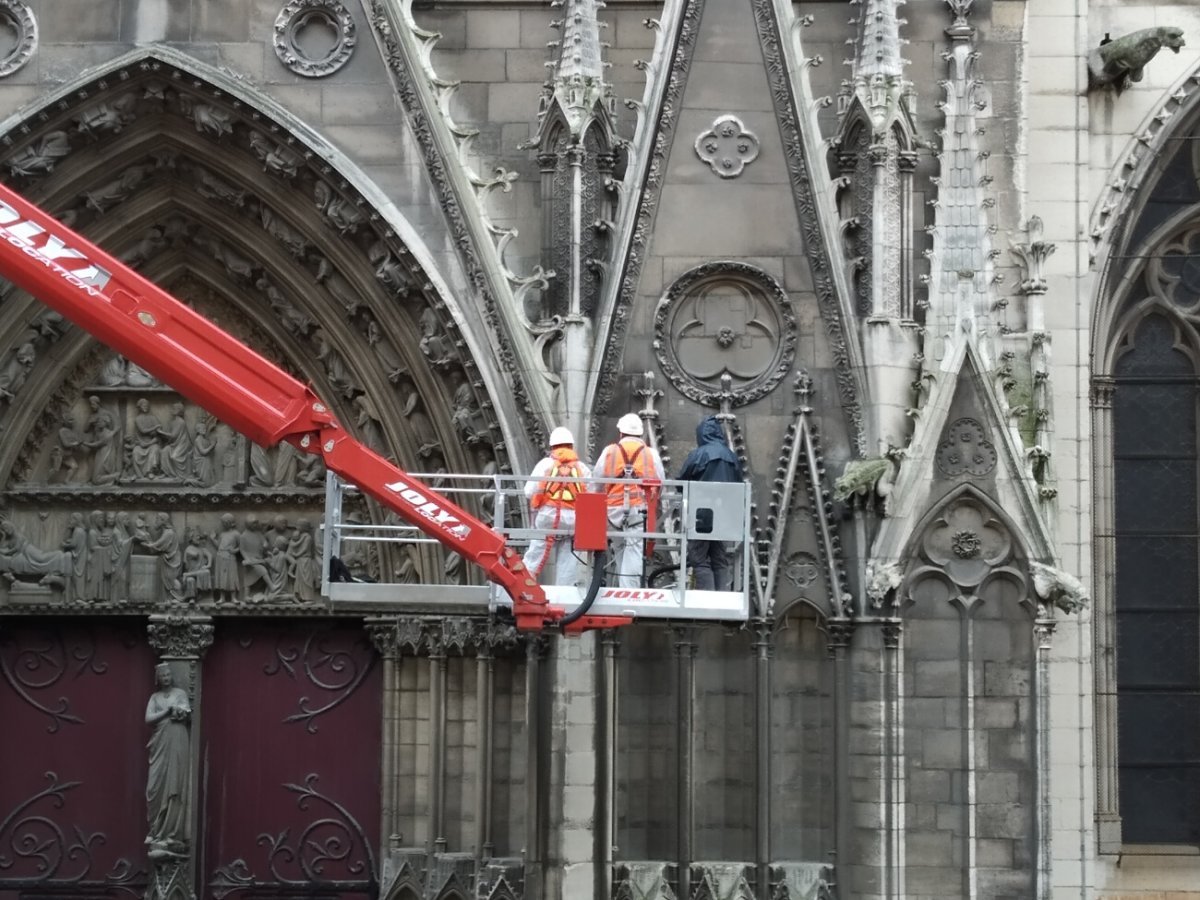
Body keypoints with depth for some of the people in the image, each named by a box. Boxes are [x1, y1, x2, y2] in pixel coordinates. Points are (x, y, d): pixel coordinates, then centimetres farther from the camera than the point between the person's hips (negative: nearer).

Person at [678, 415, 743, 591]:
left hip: (702, 515, -5)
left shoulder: (699, 454, -9)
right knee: (720, 560, 12)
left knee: (700, 560, 0)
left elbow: (681, 482, -2)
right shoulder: (731, 457, 6)